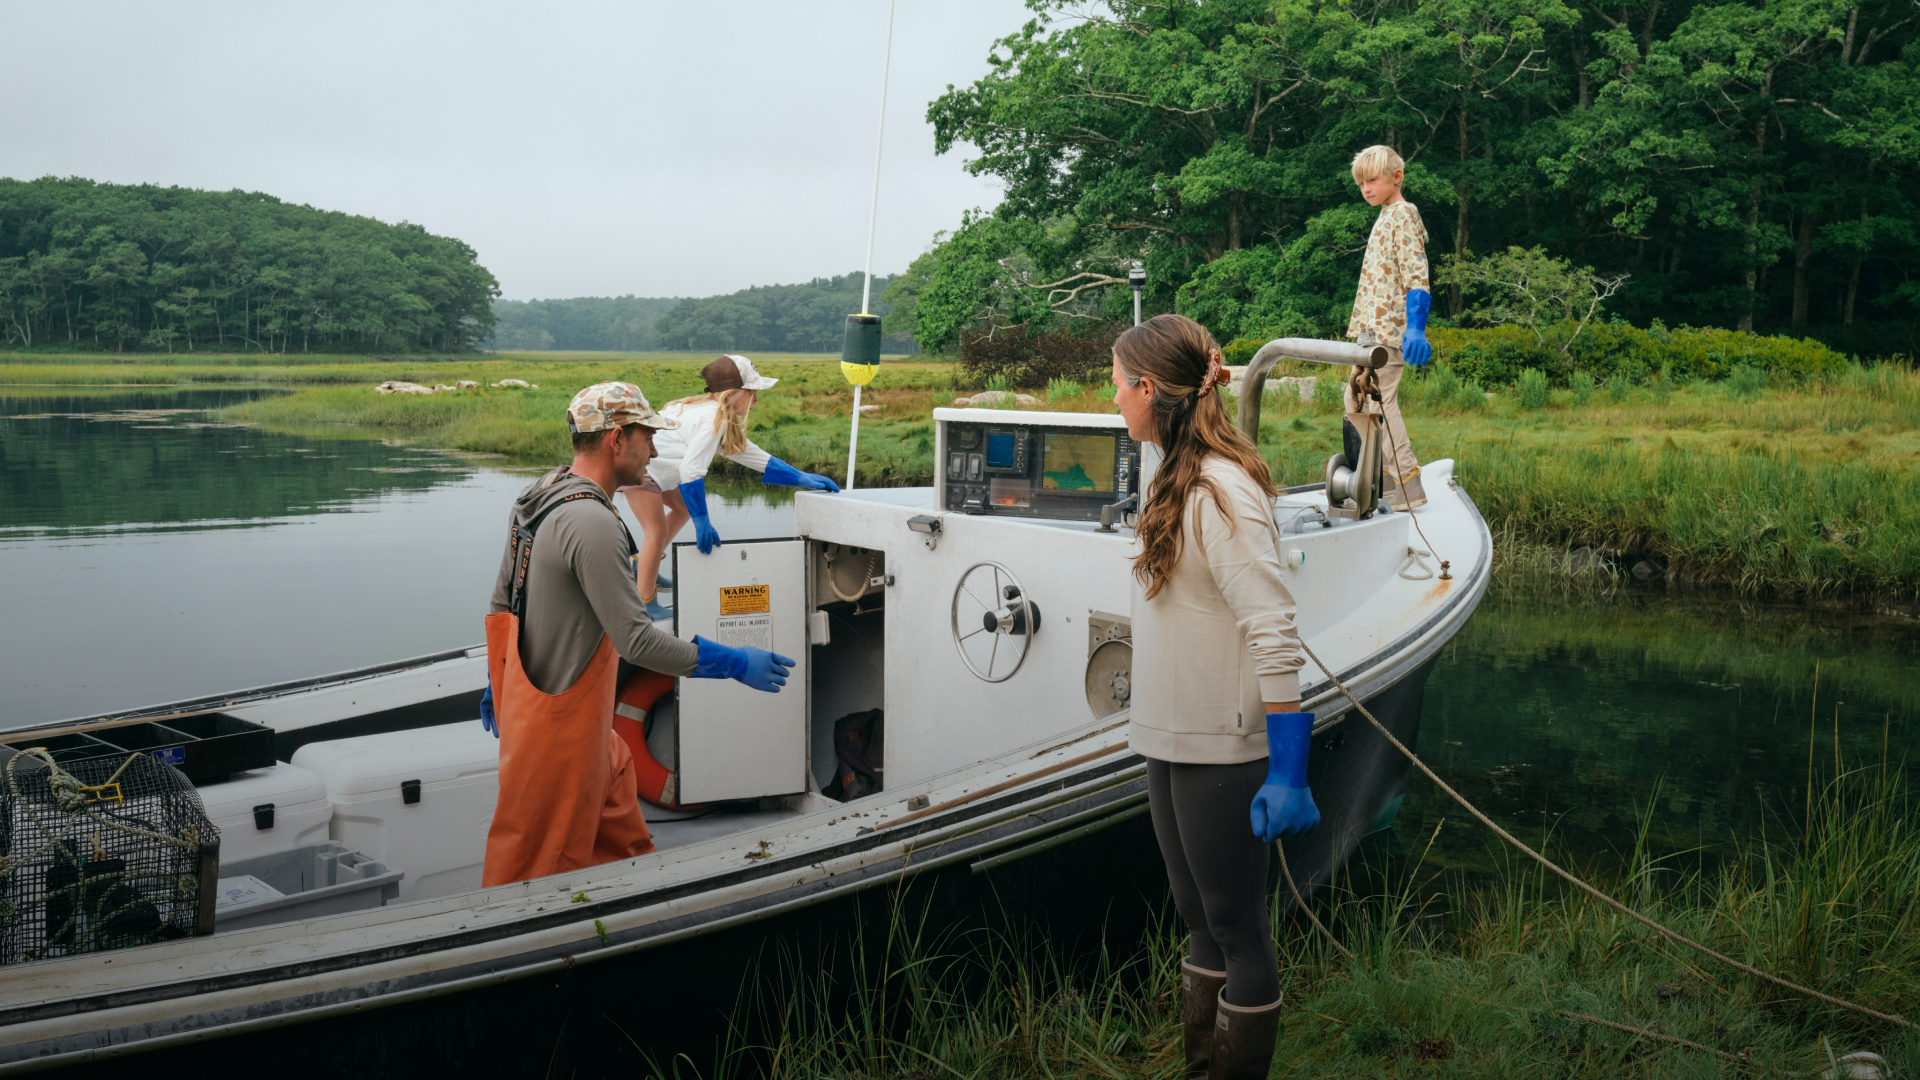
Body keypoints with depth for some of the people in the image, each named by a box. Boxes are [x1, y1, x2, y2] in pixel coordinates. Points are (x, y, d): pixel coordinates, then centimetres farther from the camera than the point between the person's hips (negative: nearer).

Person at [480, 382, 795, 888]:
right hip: (558, 719, -10)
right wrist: (736, 663, -18)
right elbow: (637, 641, -26)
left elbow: (501, 603, 15)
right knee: (543, 864, 4)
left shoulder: (537, 499, 7)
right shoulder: (593, 523, -25)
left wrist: (496, 685, 26)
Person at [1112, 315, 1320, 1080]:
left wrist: (1288, 773, -25)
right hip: (1175, 740, 10)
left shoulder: (1222, 491, -19)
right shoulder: (1182, 479, 9)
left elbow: (1275, 638, -23)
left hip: (1220, 751, -10)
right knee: (1201, 921, 20)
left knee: (1237, 927, 4)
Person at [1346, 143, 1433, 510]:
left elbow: (1415, 274, -16)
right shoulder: (1383, 218, 21)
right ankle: (1384, 475, 14)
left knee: (1381, 403, -14)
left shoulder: (1404, 214, -6)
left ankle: (1408, 486, -13)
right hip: (1370, 328, 10)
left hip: (1389, 327, -10)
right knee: (1356, 404, 10)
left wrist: (1415, 327, -26)